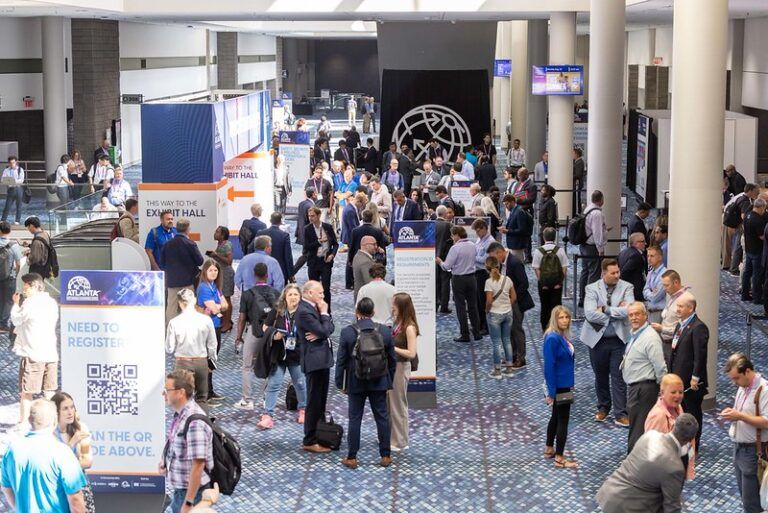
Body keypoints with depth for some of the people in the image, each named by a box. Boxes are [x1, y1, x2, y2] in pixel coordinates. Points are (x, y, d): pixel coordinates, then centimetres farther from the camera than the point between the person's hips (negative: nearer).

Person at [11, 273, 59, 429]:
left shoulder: (29, 303, -12)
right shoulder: (52, 303, 9)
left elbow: (16, 320, 0)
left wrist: (16, 303, 15)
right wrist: (20, 329, 23)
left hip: (32, 354, -6)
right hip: (51, 353, 6)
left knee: (26, 392, 1)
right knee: (49, 391, 12)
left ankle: (22, 424, 4)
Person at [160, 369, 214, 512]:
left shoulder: (194, 422, -26)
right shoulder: (180, 415, 3)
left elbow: (198, 465, -27)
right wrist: (165, 463, 3)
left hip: (191, 492, -9)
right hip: (178, 490, 9)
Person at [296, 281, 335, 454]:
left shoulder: (315, 307, 12)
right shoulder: (304, 311, -18)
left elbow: (329, 328, 6)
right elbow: (323, 331, -22)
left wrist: (319, 334, -14)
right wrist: (324, 313, -11)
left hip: (322, 359, 10)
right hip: (314, 360, -10)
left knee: (321, 400, 18)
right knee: (314, 402, -5)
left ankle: (320, 434, 29)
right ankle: (310, 441, 1)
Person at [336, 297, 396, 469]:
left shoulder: (347, 332, -11)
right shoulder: (385, 331, -4)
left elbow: (341, 360, -7)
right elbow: (392, 360, 3)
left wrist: (340, 383, 4)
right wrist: (389, 381, 14)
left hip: (356, 383, -2)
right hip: (379, 383, 2)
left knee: (354, 419, 5)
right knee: (382, 418, 10)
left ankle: (351, 458, 10)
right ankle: (385, 456, 16)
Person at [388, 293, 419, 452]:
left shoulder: (409, 327, -19)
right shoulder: (397, 322, 4)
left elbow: (411, 353, -22)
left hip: (401, 367, -8)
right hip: (391, 365, 8)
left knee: (398, 405, 4)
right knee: (388, 403, 16)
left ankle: (400, 442, 16)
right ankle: (390, 436, 30)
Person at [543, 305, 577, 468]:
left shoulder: (563, 336, 3)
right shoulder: (553, 338, -22)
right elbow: (549, 366, -21)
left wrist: (570, 384, 13)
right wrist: (551, 392, -20)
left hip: (565, 384, 9)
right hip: (559, 386, -9)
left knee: (556, 417, 20)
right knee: (563, 420, -2)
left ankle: (549, 449, 35)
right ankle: (559, 459, 5)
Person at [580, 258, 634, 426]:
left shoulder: (626, 288, -3)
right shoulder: (592, 289, -5)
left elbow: (628, 310, -19)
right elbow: (590, 314, -19)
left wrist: (606, 309, -17)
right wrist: (617, 313, -14)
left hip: (619, 339, -1)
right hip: (598, 339, 1)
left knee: (619, 377, 0)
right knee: (600, 376, 15)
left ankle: (620, 414, 5)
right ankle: (603, 407, 32)